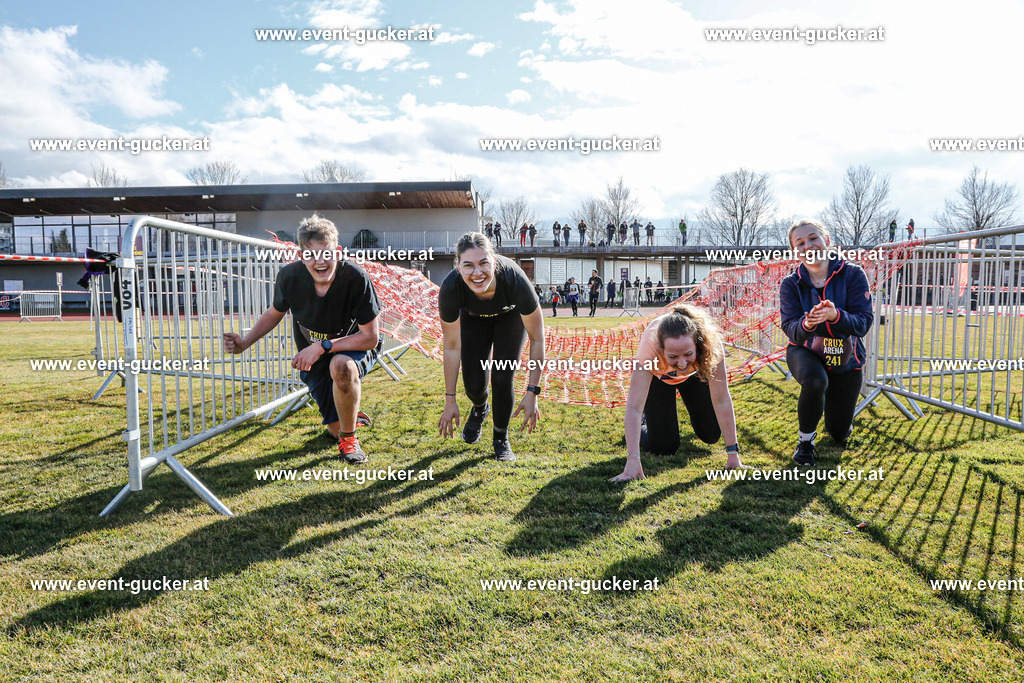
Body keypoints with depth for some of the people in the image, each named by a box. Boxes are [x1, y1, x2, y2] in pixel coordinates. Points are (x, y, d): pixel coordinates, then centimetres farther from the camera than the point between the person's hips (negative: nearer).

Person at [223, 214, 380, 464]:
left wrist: (322, 346, -32)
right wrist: (245, 342, -11)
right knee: (336, 429, 6)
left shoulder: (355, 278, -31)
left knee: (341, 366, -40)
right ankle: (351, 414, 46)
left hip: (355, 347, -4)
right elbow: (274, 313, 3)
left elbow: (370, 338, -27)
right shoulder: (289, 276, -19)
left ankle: (349, 438, -15)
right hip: (314, 360, 4)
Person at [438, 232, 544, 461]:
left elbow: (537, 339, -28)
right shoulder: (450, 288, -37)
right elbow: (452, 346, -22)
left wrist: (532, 393, -27)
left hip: (511, 315, -1)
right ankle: (480, 409, 33)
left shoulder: (515, 280, -42)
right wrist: (450, 401, -16)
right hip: (473, 317, 1)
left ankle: (501, 439, 13)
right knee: (473, 384, -7)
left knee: (502, 378, -15)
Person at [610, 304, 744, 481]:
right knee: (664, 448, -9)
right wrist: (633, 461, -51)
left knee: (711, 436, 4)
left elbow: (722, 400, -34)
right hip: (658, 376, -2)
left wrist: (733, 455, -34)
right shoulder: (649, 346, -44)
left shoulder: (710, 342, -41)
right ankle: (646, 420, 23)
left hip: (695, 374, 2)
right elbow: (634, 405, -44)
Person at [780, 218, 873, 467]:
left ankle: (831, 407, 48)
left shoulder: (853, 274, -14)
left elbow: (864, 322, -21)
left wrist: (835, 316, -42)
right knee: (815, 381, -39)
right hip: (806, 352, -1)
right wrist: (806, 325, -44)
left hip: (846, 357, 1)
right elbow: (790, 328, -21)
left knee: (840, 434, 9)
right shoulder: (791, 284, -11)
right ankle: (806, 439, -11)